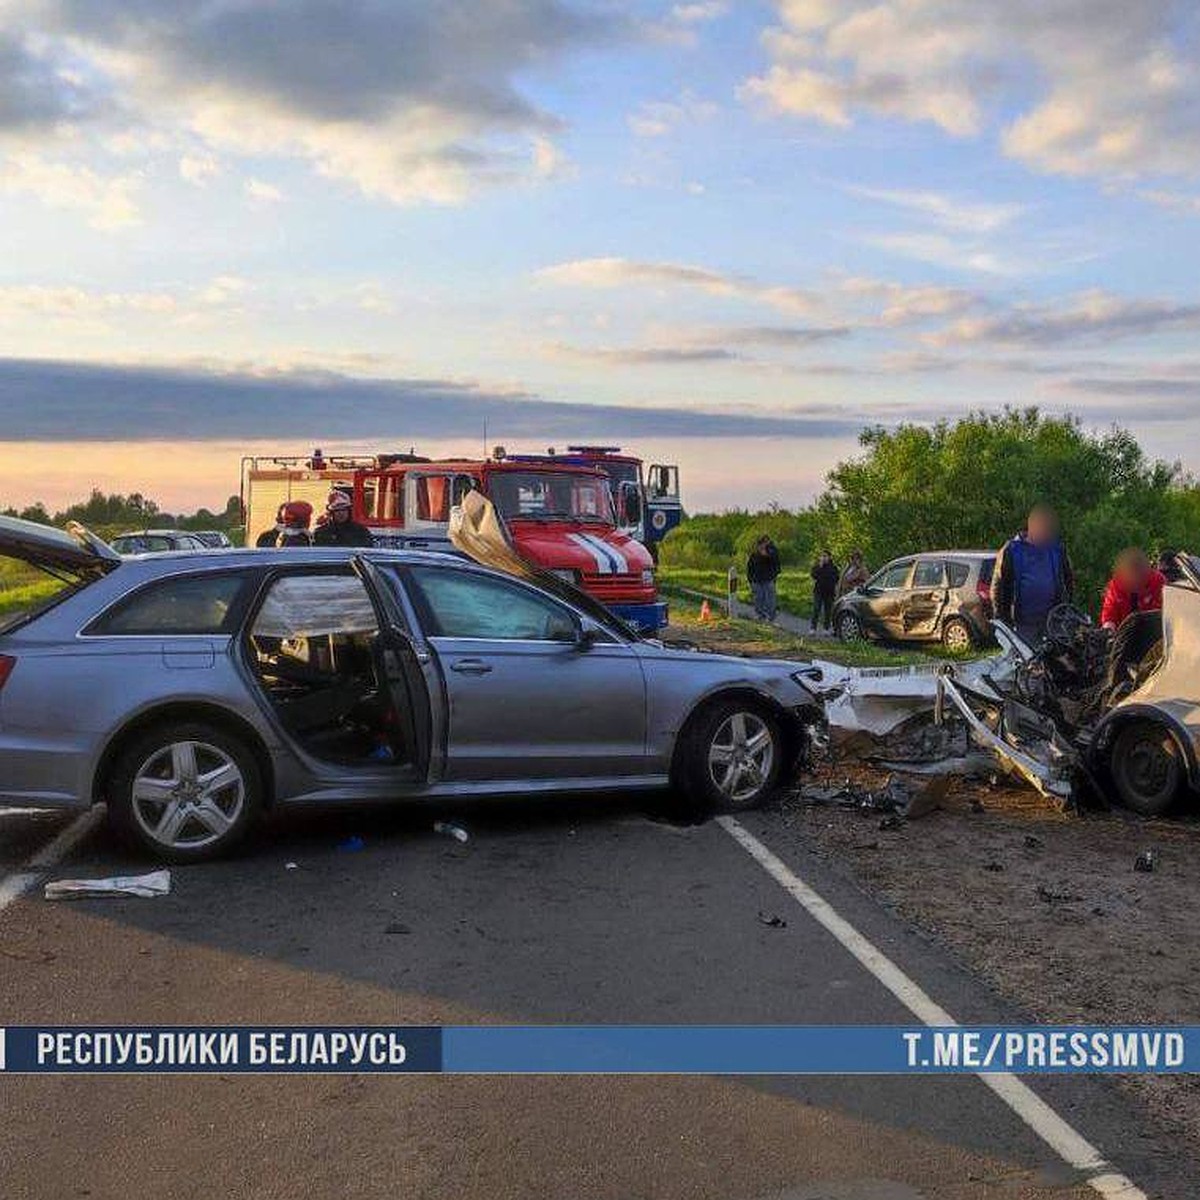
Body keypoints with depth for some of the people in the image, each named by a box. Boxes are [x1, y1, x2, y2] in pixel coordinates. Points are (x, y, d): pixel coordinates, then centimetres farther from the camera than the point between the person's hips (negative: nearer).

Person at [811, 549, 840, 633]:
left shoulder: (833, 567, 5)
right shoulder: (817, 566, 2)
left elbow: (837, 581, 8)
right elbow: (814, 576, -14)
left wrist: (836, 592, 4)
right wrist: (820, 566, -18)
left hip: (829, 592, 1)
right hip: (819, 591, -1)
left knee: (828, 611, 6)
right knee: (816, 610, -7)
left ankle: (827, 628, 14)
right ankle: (813, 628, -6)